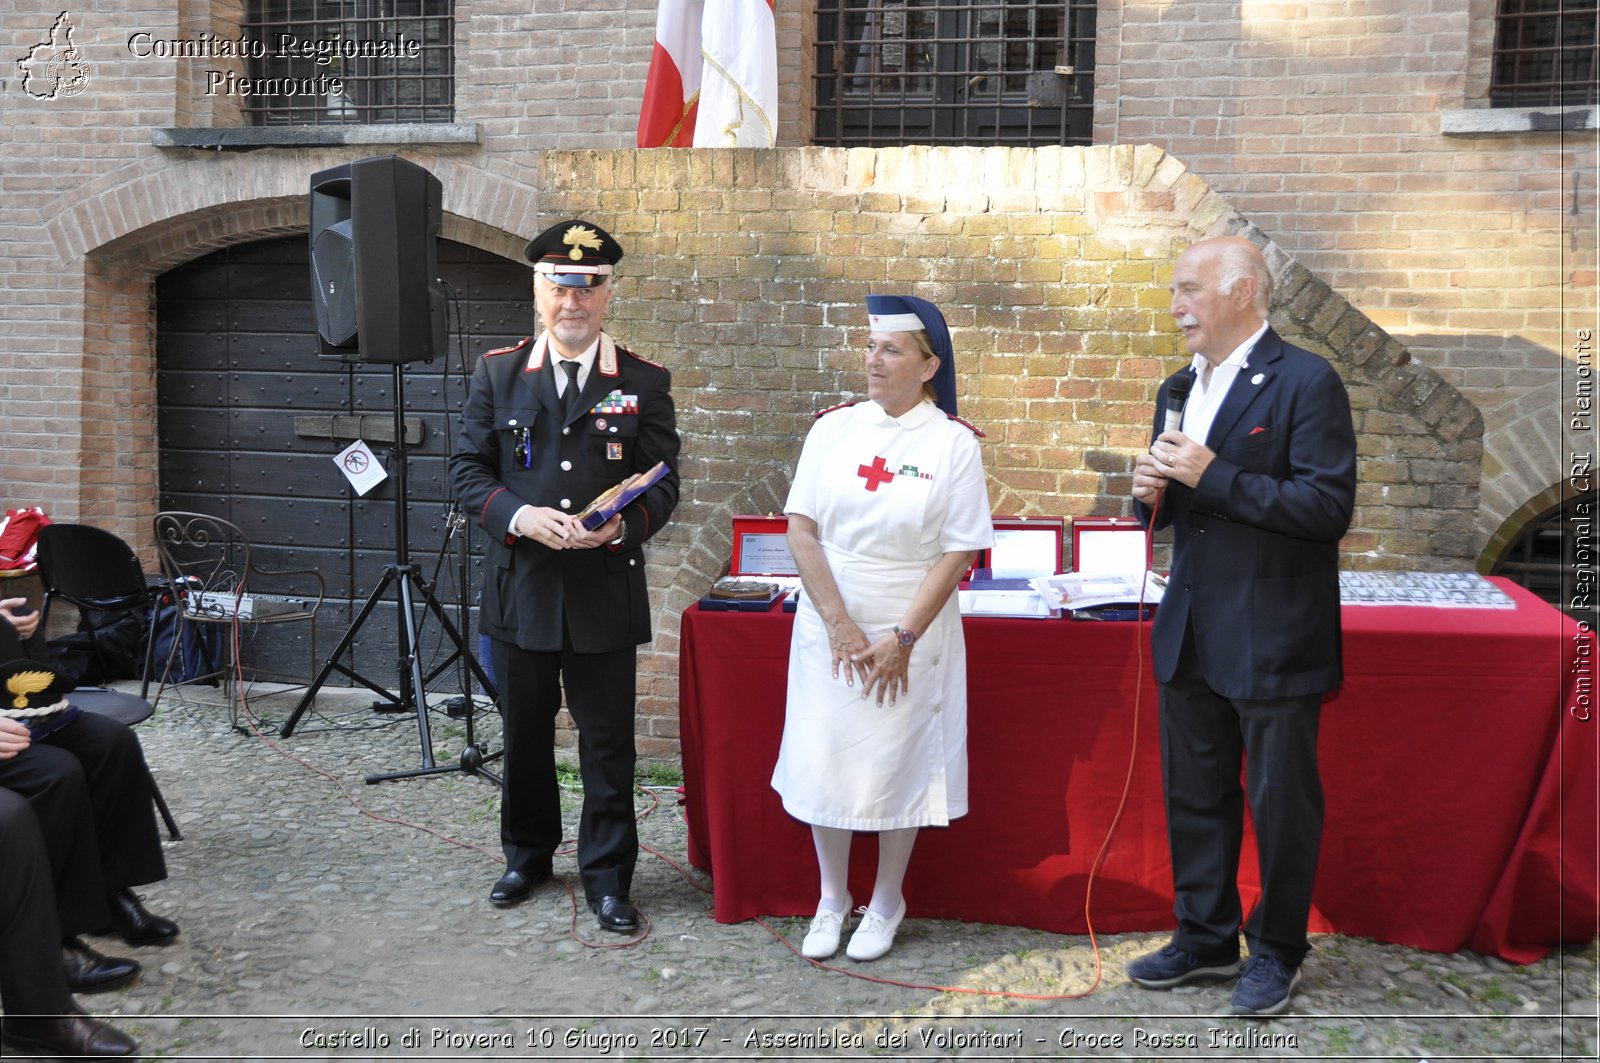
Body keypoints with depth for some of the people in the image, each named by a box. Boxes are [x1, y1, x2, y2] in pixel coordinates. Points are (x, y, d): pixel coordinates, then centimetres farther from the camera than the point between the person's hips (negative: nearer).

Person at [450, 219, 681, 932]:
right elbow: (467, 468, 3)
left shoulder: (644, 383, 2)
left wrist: (622, 527, -19)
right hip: (519, 589, 2)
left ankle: (607, 876, 19)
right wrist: (519, 516, -15)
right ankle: (528, 855, 35)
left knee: (608, 741, 5)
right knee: (525, 736, 15)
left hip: (605, 595, -1)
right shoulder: (498, 373, 5)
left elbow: (663, 483, 1)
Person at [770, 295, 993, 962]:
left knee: (897, 765, 7)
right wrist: (838, 623, -10)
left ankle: (886, 903, 27)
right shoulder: (834, 428, 1)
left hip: (909, 635, -2)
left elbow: (959, 552, -8)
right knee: (822, 762, 6)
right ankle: (832, 899, 26)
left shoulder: (953, 443, -6)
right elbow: (801, 529, -2)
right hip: (829, 628, 3)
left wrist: (902, 638, -13)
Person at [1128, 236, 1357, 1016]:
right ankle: (1205, 938, 32)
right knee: (1194, 795, 16)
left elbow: (1329, 507, -19)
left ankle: (1277, 951, 24)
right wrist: (1152, 493, -5)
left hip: (1273, 642, -7)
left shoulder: (1306, 382, -12)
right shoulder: (1182, 388, 12)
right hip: (1192, 633, 7)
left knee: (1280, 803, 7)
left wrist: (1213, 476, -23)